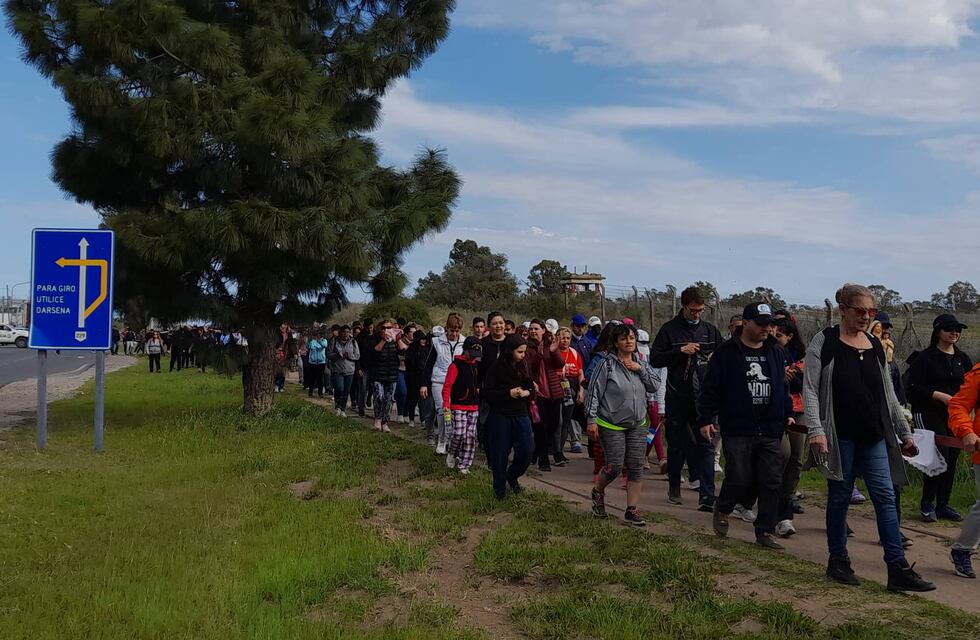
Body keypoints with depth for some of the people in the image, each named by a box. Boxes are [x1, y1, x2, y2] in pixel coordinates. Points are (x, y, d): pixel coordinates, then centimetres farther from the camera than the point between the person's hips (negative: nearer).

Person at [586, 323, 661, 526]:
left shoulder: (641, 364, 9)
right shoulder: (607, 365, -9)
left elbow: (655, 386, 5)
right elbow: (594, 393, -9)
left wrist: (641, 370, -8)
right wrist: (591, 420, -13)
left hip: (637, 425, 5)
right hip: (611, 426, -5)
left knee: (636, 467, 1)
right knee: (615, 467, -6)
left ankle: (632, 510, 10)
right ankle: (598, 491, 25)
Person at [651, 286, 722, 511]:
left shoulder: (710, 330, 10)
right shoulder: (670, 329, 1)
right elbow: (654, 359, -4)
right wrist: (680, 351, -15)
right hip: (677, 397, -1)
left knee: (706, 445, -5)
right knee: (676, 444, 10)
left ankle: (707, 496, -8)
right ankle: (674, 489, 25)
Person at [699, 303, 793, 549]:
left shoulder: (777, 352, 12)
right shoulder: (727, 352, -3)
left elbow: (785, 386, 23)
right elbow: (711, 388, -3)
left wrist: (788, 413, 17)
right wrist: (706, 420, -6)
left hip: (770, 431, 5)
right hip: (737, 430, -4)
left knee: (771, 483, 2)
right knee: (739, 479, -6)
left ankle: (765, 532, 13)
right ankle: (722, 510, 25)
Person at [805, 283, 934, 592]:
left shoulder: (875, 346, 11)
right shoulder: (825, 342, -5)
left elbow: (888, 394, 17)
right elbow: (810, 389, -9)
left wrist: (904, 433, 15)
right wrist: (816, 431, -18)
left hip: (874, 436, 5)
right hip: (839, 435, -4)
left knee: (885, 497, -1)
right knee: (840, 496, 5)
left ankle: (898, 569, -1)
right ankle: (838, 561, 18)